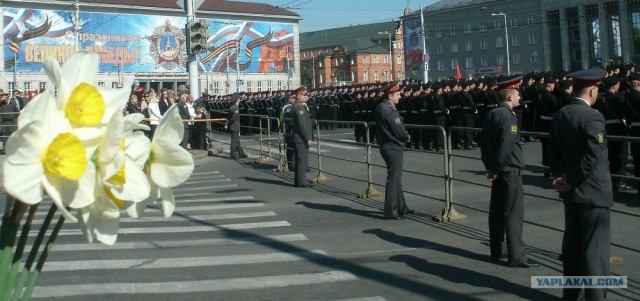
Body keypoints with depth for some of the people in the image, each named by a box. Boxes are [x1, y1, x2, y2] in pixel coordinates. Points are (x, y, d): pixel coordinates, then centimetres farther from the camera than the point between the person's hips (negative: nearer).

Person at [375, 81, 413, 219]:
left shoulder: (382, 107, 10)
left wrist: (404, 135, 0)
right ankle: (390, 212, 3)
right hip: (392, 148, -11)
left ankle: (401, 208, 29)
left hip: (392, 147, 11)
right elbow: (398, 130, -20)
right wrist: (407, 137, -2)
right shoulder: (386, 109, -22)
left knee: (396, 178, 17)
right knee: (393, 179, -3)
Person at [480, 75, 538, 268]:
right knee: (514, 213, -5)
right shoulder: (508, 116, -17)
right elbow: (506, 146, -24)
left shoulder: (491, 114, 10)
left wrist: (489, 166, 14)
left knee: (497, 210, 14)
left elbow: (484, 142, 13)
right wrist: (497, 168, -15)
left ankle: (496, 250, 23)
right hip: (510, 170, -9)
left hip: (497, 170, 9)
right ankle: (516, 256, -2)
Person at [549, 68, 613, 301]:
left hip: (571, 192, 8)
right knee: (595, 247, -1)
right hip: (593, 191, -8)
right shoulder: (593, 117, -18)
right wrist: (570, 181, -14)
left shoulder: (559, 116, 6)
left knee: (572, 243, 17)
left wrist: (562, 176, -6)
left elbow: (553, 152, 5)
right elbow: (592, 158, -23)